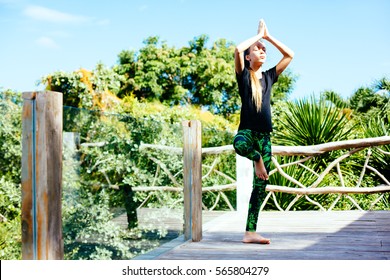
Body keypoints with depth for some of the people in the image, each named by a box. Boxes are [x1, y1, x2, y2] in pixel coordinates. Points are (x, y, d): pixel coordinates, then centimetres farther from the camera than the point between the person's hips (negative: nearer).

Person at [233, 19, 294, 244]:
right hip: (246, 131, -4)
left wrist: (268, 36, 13)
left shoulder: (269, 76, 15)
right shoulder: (244, 75, 3)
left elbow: (290, 55, 16)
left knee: (261, 186, 0)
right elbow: (238, 49, -14)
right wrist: (259, 35, 1)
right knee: (239, 144, -43)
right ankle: (257, 161, -9)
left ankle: (251, 232, 3)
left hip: (265, 135, 4)